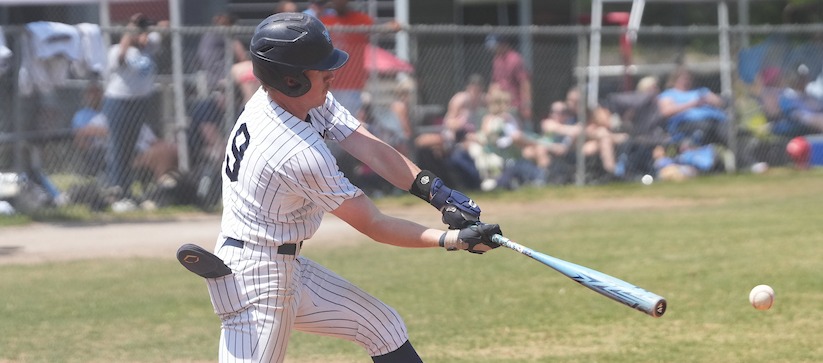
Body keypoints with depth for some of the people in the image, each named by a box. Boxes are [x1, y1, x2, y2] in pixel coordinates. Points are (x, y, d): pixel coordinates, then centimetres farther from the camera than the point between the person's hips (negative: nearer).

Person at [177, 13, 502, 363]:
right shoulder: (303, 155, -28)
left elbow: (374, 152, -6)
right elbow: (372, 225, -19)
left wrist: (442, 196, -16)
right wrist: (453, 239, -18)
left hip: (288, 266, 11)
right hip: (256, 277, -10)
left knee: (385, 328, 14)